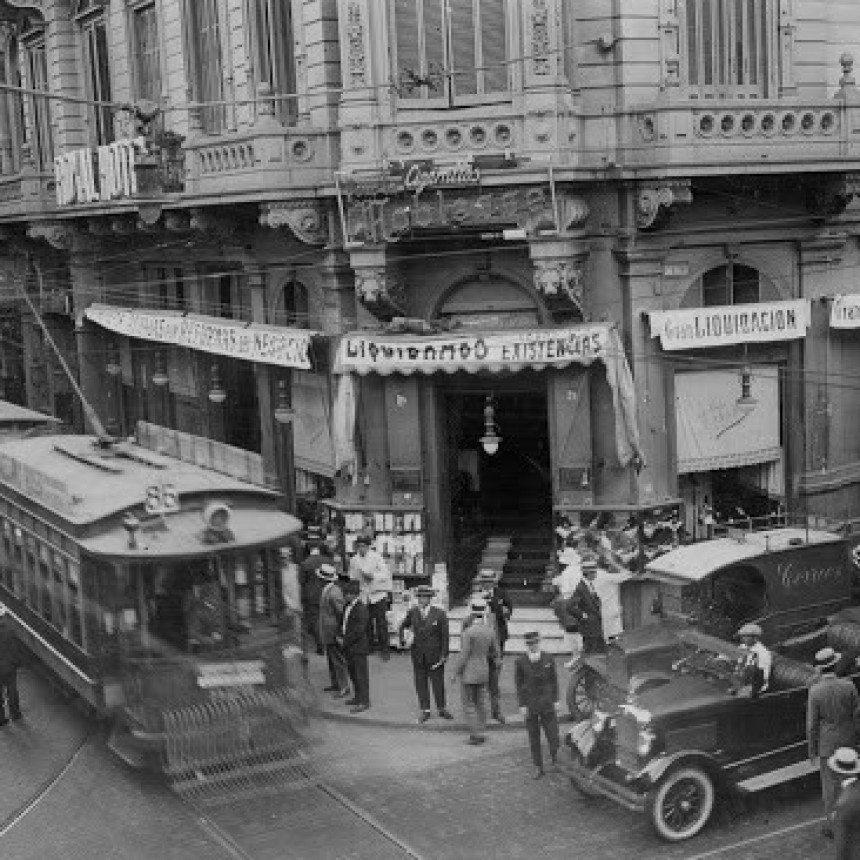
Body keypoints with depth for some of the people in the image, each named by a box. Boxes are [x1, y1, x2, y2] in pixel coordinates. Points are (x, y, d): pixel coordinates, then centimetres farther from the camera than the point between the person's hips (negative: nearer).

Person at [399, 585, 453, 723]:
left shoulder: (439, 614, -7)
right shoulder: (412, 613, 1)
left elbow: (444, 636, -4)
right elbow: (403, 626, 17)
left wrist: (444, 654, -6)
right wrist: (402, 638, -2)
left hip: (434, 654, -2)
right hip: (418, 654, 2)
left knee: (438, 683, 5)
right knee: (421, 683, 7)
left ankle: (441, 709, 20)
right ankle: (425, 710, 17)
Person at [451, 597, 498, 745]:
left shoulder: (468, 632, -22)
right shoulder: (490, 631, -3)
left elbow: (463, 655, -20)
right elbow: (495, 653, 6)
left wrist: (456, 672, -9)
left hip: (469, 673, -6)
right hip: (483, 672, 6)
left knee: (468, 704, 4)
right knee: (481, 703, 14)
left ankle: (476, 734, -1)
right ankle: (480, 733, 17)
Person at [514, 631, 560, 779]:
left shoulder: (548, 659, -2)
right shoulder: (520, 661, -5)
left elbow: (554, 680, 4)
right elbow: (519, 684, -2)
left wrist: (556, 700, 1)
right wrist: (522, 705, -5)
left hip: (547, 704, 0)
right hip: (530, 704, 0)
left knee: (552, 734, -1)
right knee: (534, 738, 6)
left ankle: (554, 758, 26)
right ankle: (538, 768, 17)